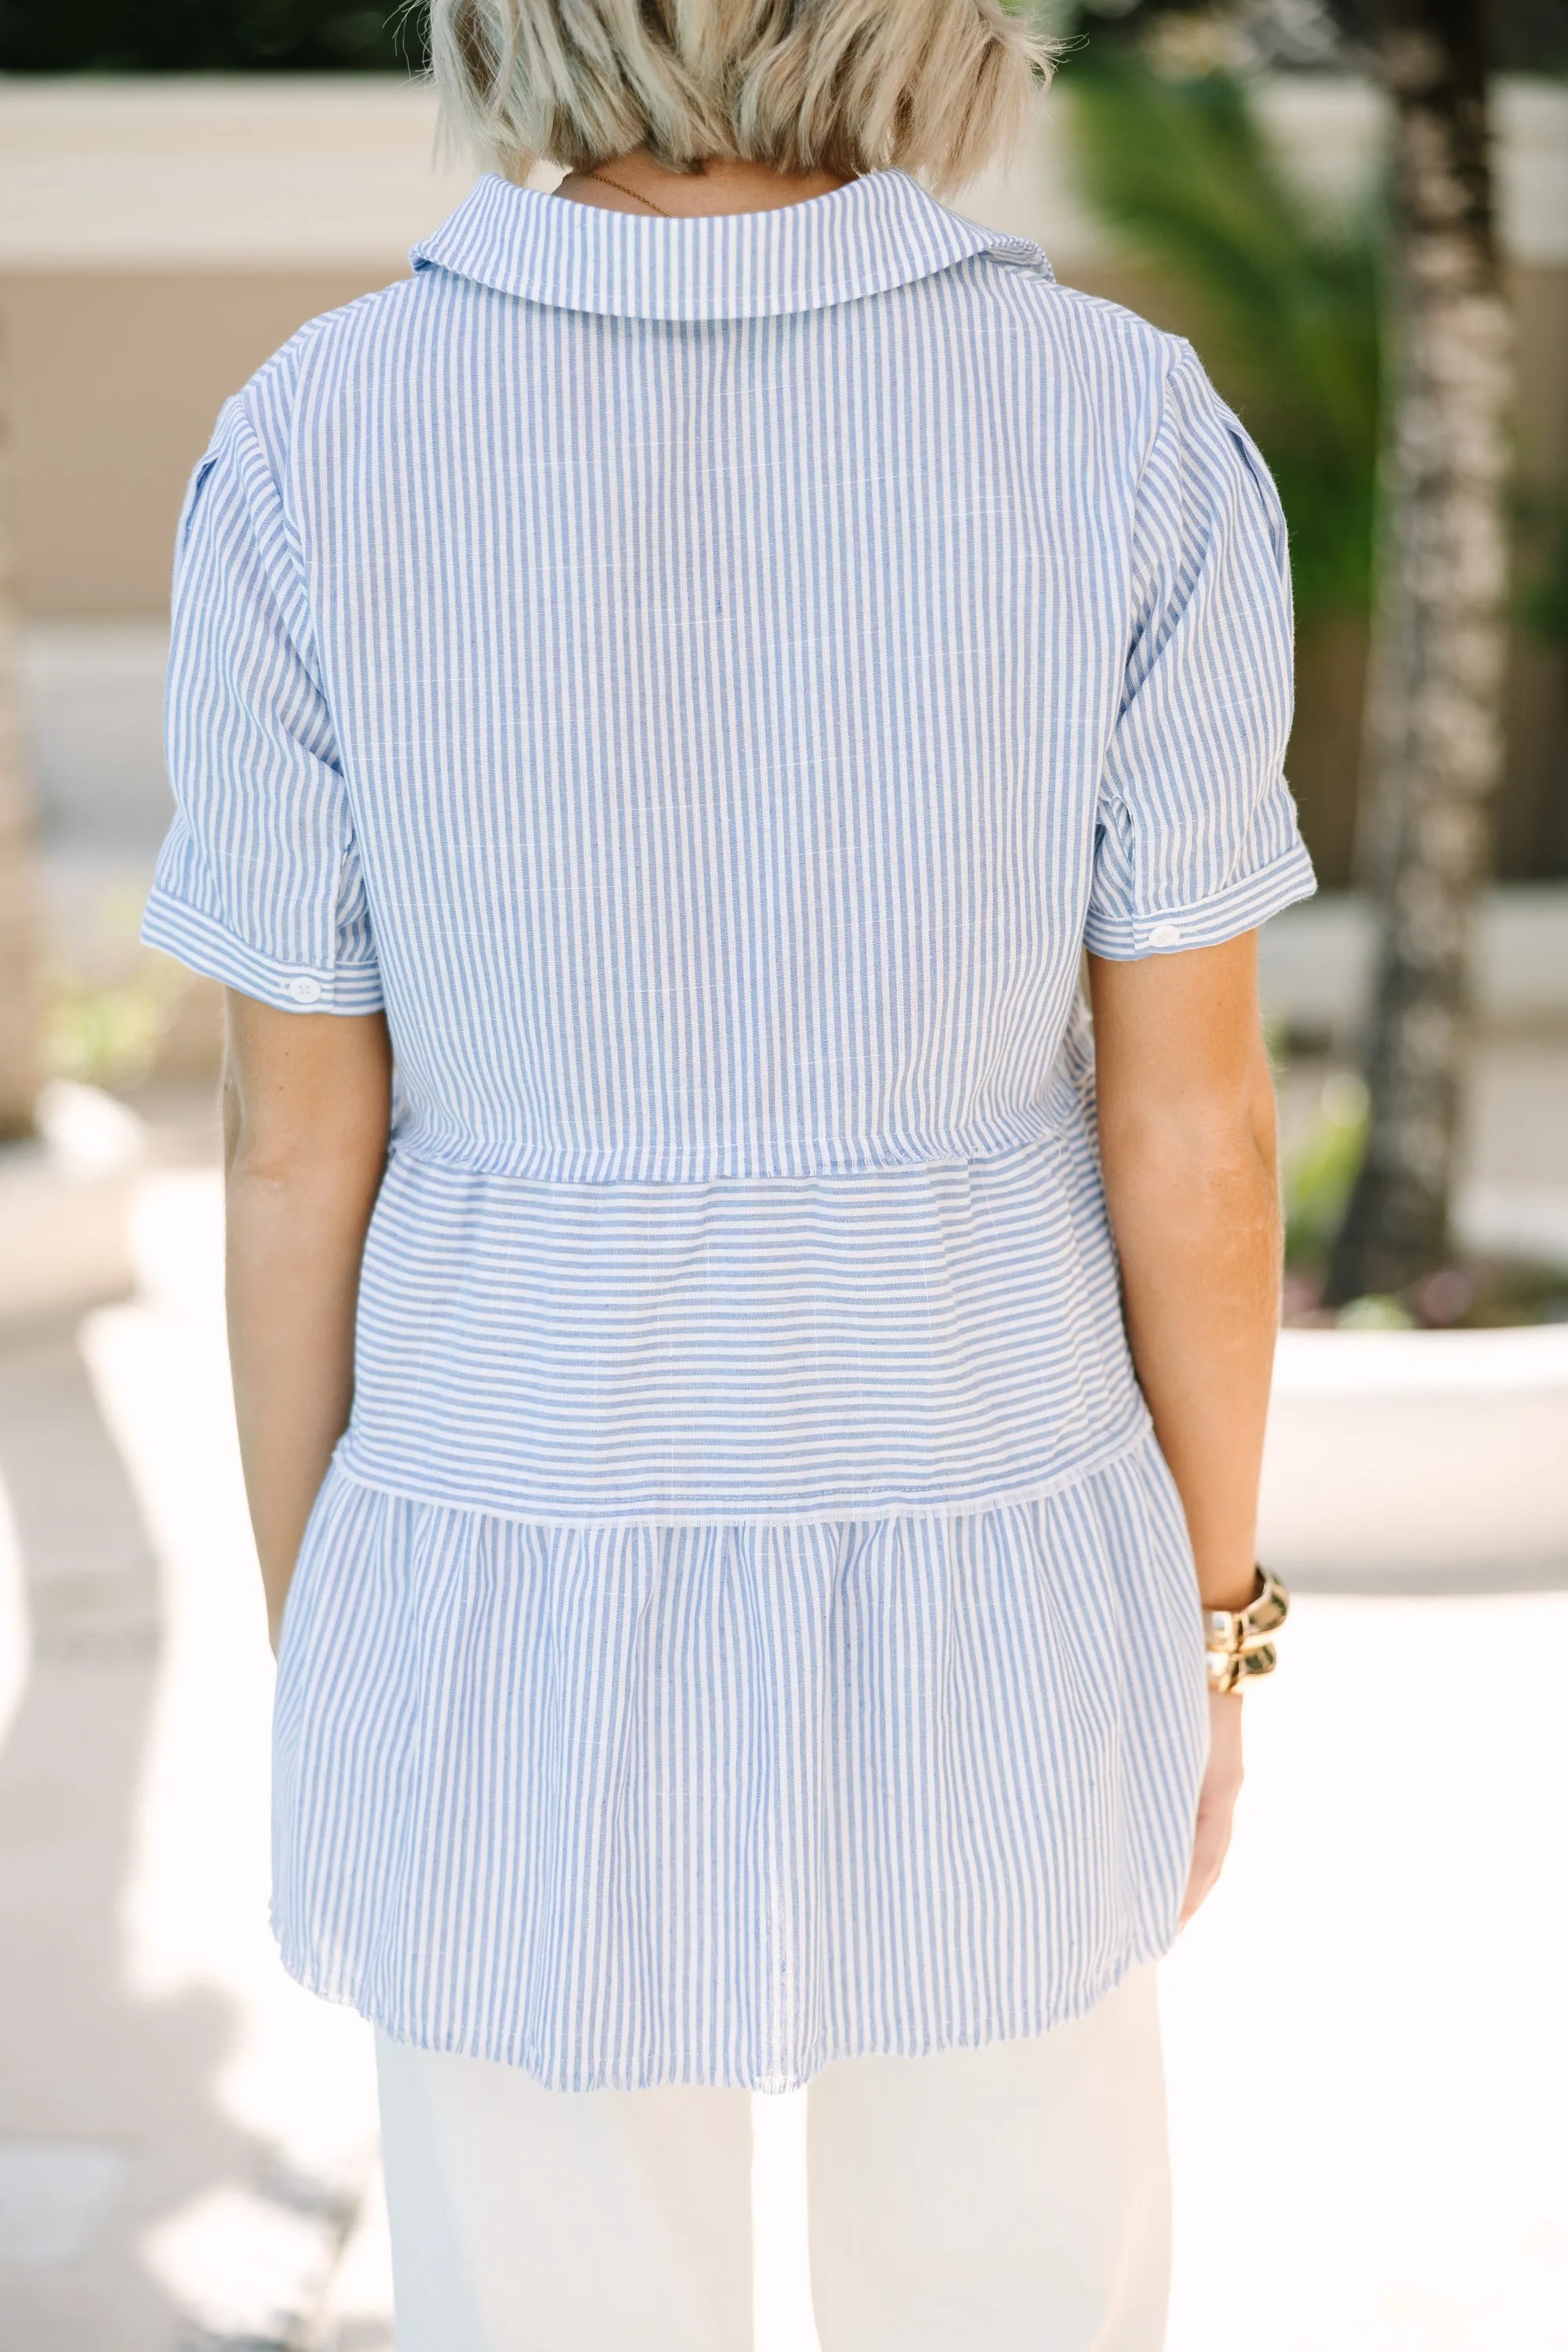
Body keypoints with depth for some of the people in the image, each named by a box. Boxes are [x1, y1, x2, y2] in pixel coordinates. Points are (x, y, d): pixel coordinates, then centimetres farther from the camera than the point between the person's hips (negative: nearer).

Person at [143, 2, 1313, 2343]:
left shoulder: (307, 461, -15)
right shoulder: (1137, 441, -15)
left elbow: (301, 1154, -8)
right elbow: (1195, 1123, -9)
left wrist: (321, 1688, 6)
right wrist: (1204, 1628, 7)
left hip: (537, 1653, 0)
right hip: (963, 1634, 0)